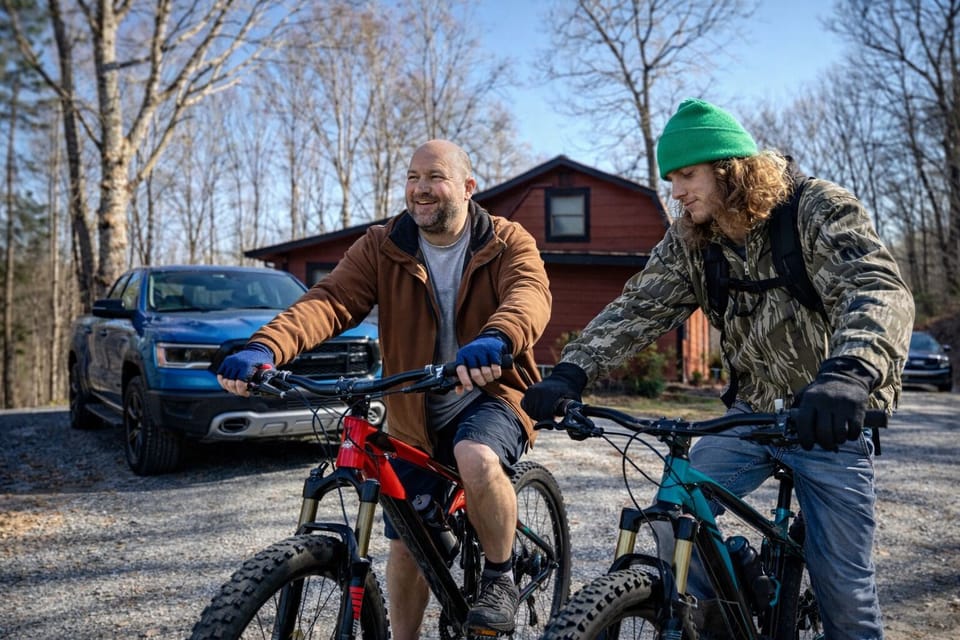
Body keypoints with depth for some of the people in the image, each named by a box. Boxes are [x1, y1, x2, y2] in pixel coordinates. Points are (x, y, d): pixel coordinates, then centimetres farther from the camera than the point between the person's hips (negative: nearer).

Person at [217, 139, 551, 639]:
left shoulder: (507, 242, -9)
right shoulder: (382, 248, -6)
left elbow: (530, 293, -31)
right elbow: (329, 300, -21)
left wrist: (494, 340, -55)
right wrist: (264, 348, -41)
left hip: (489, 394, -3)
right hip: (414, 414, 3)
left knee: (477, 459, -35)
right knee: (406, 545, 10)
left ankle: (500, 576, -7)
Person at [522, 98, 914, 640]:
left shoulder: (819, 209, -16)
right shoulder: (688, 242, -2)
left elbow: (882, 289, -31)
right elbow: (637, 309, -10)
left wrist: (848, 373, -52)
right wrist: (572, 371, -27)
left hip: (831, 420, -4)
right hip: (752, 412, 4)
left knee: (845, 587, 1)